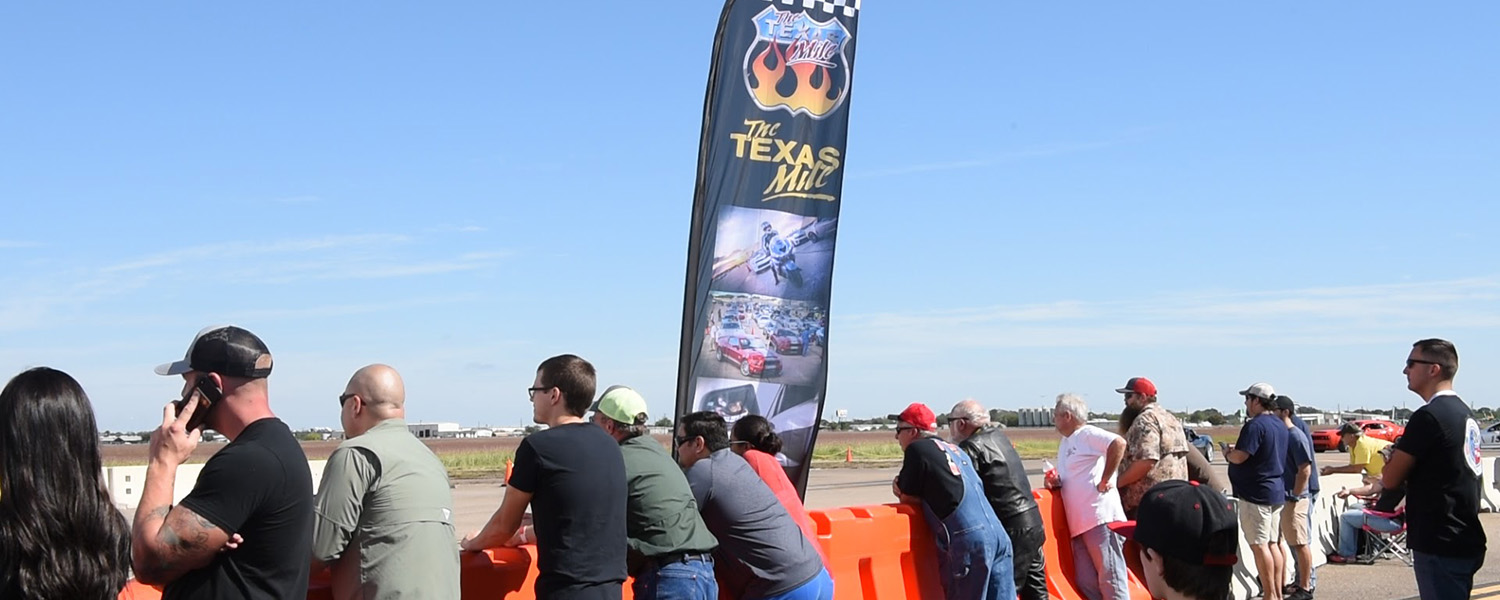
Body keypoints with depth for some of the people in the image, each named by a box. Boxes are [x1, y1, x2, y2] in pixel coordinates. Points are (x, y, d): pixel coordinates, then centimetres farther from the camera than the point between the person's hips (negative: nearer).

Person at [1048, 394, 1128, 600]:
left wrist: (1104, 480, -18)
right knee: (1086, 583, 6)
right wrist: (1055, 482, 7)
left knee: (1111, 580, -7)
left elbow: (1119, 443, -23)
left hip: (1101, 519, -9)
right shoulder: (1064, 443, 22)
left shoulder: (1088, 434, -6)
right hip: (1078, 523, 9)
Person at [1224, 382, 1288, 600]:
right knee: (1273, 544, 13)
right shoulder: (1280, 425, 13)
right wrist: (1237, 450, 17)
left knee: (1259, 545, -5)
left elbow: (1239, 457, -23)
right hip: (1276, 490, 9)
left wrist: (1228, 453, -2)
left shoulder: (1255, 425, -17)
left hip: (1256, 493, -9)